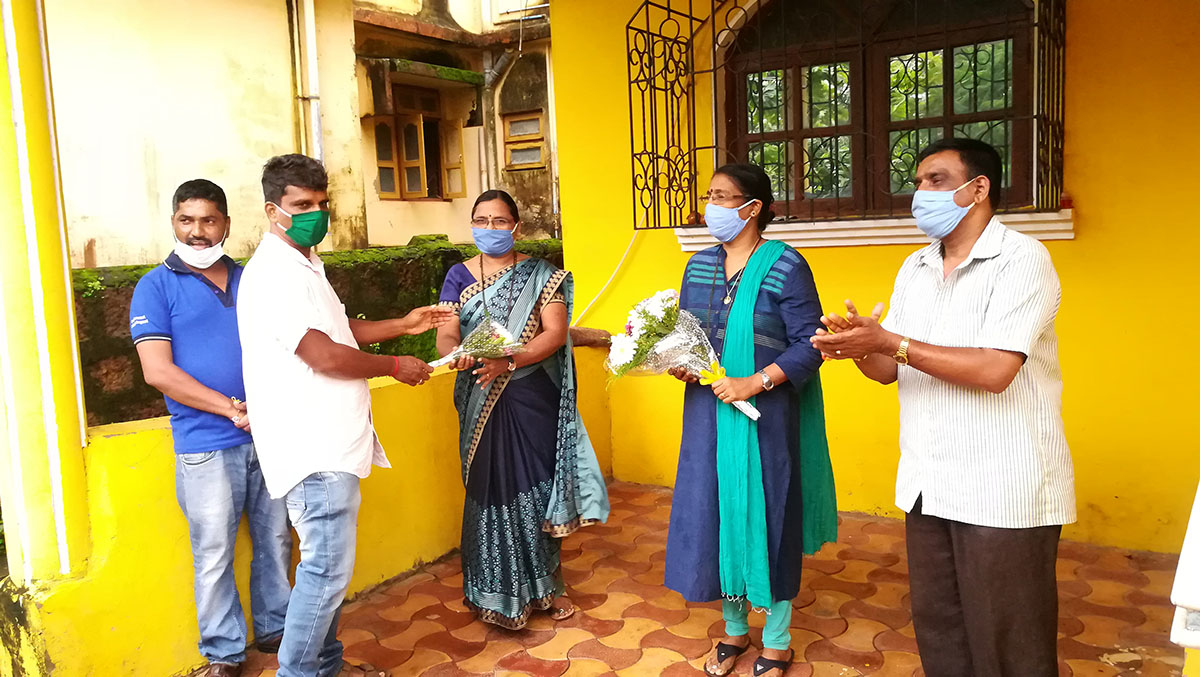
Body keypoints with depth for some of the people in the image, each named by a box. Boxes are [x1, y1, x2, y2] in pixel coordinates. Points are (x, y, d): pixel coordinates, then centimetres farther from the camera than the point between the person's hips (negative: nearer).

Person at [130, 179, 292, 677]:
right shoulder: (156, 287, -2)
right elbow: (158, 372, -10)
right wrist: (234, 409, -15)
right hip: (206, 446, -3)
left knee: (275, 541, 13)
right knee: (213, 557, 6)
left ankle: (275, 628, 32)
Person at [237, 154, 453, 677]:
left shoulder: (304, 265, 17)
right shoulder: (273, 274, -17)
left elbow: (335, 330, 28)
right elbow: (323, 356, -21)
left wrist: (402, 325, 17)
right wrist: (395, 366, -8)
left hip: (329, 444, 10)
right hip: (314, 451, -10)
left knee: (325, 565, 17)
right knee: (328, 569, -5)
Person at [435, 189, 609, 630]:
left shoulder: (541, 275, 1)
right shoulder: (459, 277, 6)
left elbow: (556, 333, -10)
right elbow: (445, 335, -3)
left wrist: (508, 361, -24)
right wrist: (459, 355, -27)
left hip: (533, 398, -1)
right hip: (483, 402, 1)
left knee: (539, 485, 5)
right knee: (493, 488, 3)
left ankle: (546, 583, 24)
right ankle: (500, 590, 17)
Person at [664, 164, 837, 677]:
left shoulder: (785, 267, -9)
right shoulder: (699, 266, 9)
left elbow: (809, 344, -12)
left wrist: (755, 383, -20)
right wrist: (678, 363, -3)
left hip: (764, 417, -5)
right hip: (707, 413, 5)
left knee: (767, 516, 5)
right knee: (714, 514, 11)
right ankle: (734, 629, 32)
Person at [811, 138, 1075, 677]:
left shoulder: (1021, 260, -10)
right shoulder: (914, 269, 12)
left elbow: (995, 370, -22)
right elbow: (889, 370, 11)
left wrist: (890, 341, -21)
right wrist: (859, 346, -11)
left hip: (1003, 492, -6)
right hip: (928, 485, 7)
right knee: (937, 628, 16)